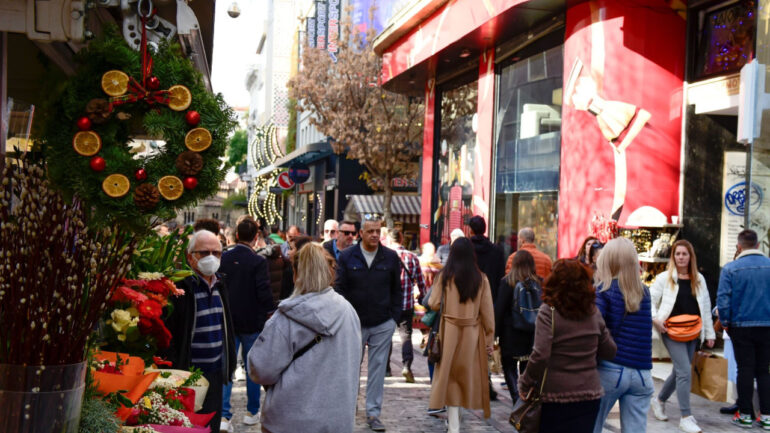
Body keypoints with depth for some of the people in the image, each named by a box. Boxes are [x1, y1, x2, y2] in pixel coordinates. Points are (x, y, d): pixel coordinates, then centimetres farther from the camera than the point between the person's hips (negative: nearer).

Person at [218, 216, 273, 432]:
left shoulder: (223, 258, -3)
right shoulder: (258, 261, -15)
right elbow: (264, 293, -17)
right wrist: (269, 310, 2)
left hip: (227, 321, 3)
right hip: (252, 323, -2)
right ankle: (252, 412, 23)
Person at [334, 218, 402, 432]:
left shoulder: (391, 257, 2)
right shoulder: (347, 257, -1)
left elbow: (396, 289, 8)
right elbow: (340, 288, -1)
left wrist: (394, 316, 3)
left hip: (383, 325, 1)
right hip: (354, 324, -1)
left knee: (378, 367, 6)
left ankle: (373, 413, 14)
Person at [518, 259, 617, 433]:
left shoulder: (548, 311, -11)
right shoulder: (593, 312, 3)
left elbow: (540, 356, -19)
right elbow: (610, 351, 9)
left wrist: (525, 384, -8)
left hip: (555, 395, -4)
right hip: (590, 394, 4)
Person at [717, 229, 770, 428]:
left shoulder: (730, 269, -8)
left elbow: (723, 299, -9)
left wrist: (725, 322, 4)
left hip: (741, 326, -2)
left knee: (745, 369, 6)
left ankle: (745, 414, 10)